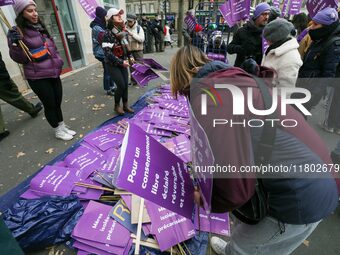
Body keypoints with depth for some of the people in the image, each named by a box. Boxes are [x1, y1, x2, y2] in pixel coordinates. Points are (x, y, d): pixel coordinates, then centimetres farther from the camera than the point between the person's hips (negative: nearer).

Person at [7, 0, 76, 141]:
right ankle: (58, 131, 20)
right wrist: (15, 44, -28)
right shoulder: (17, 32, -9)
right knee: (50, 104, 2)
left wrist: (58, 63, 21)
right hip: (38, 77, -6)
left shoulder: (41, 28, 11)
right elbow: (20, 59, -12)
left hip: (53, 73, 6)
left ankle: (63, 127, 29)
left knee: (58, 102, 12)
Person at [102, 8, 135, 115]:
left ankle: (125, 105, 20)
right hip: (113, 65, -6)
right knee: (121, 85, -10)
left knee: (126, 84, 4)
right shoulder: (108, 33, -17)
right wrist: (121, 62, -25)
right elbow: (108, 53, -22)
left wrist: (130, 57, -1)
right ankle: (117, 106, 12)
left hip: (123, 63, 6)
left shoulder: (123, 31, 4)